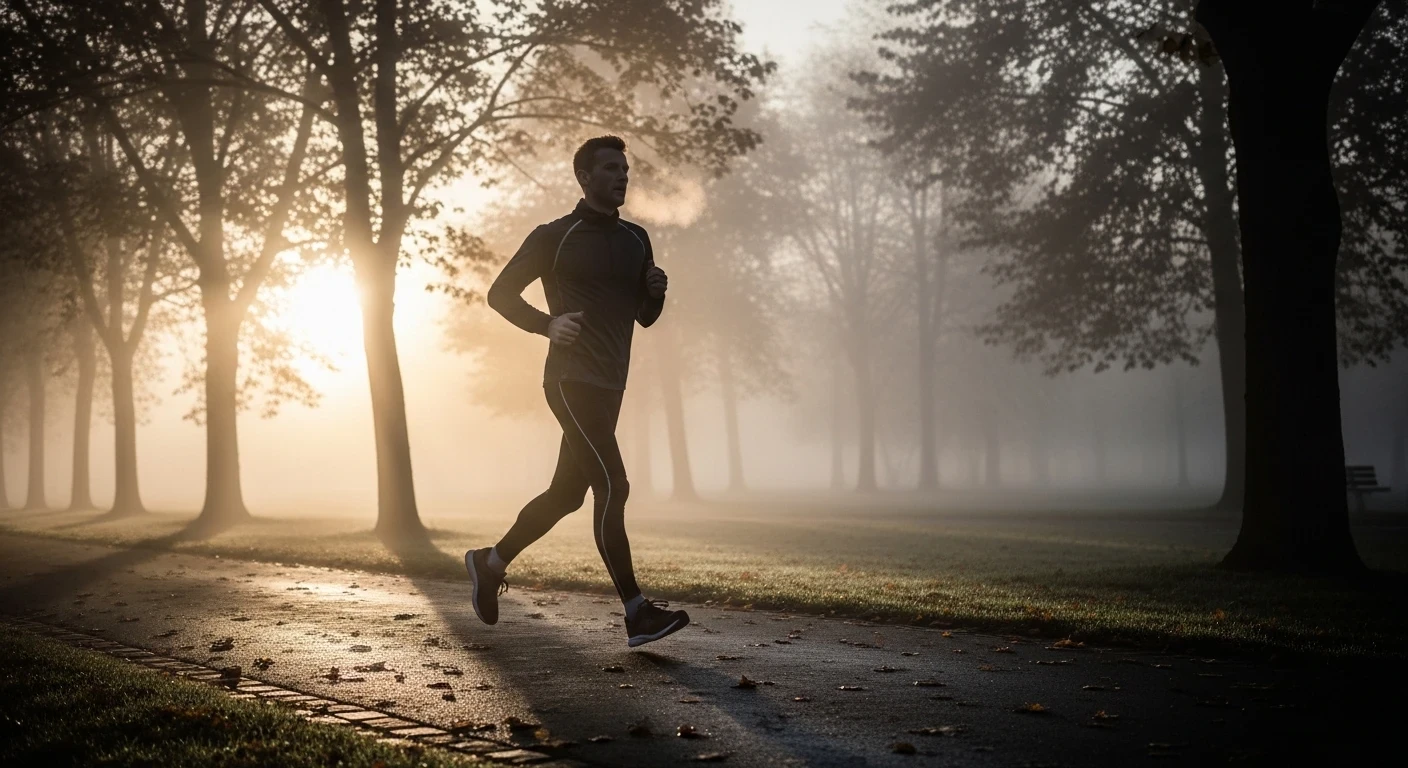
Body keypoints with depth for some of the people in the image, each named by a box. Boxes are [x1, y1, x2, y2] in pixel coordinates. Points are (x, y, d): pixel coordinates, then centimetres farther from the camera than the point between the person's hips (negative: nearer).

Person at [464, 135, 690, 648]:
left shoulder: (636, 240, 16)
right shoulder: (555, 237, -3)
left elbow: (644, 318, 21)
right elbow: (500, 292, -1)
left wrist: (656, 292, -2)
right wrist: (547, 325, -16)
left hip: (609, 385, 8)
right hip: (572, 379, -8)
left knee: (568, 492, 12)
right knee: (612, 485, -16)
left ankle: (491, 562, 30)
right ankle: (636, 613, -16)